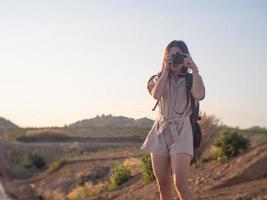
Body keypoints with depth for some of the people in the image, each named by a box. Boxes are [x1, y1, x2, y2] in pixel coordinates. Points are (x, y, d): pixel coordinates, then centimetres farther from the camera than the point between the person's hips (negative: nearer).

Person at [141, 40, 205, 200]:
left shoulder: (192, 79, 4)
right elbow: (156, 94, -11)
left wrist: (194, 69, -14)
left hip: (181, 132, -3)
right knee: (163, 185, 4)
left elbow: (199, 95, -19)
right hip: (160, 132, 3)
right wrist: (165, 71, -7)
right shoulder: (160, 79, 11)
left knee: (180, 184, -17)